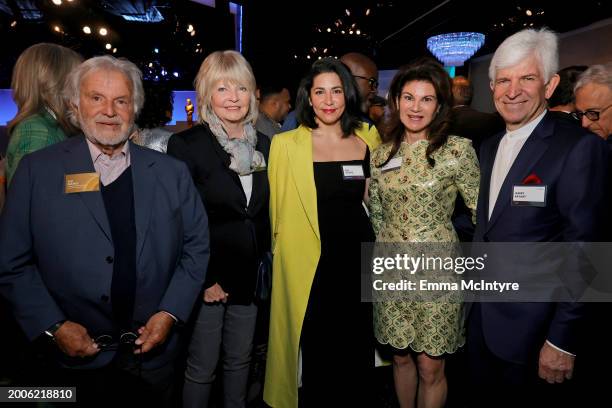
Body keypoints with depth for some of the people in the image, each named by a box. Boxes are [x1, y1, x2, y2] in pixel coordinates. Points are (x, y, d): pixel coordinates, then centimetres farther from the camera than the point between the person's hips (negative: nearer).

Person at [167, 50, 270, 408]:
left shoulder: (265, 145, 5)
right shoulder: (186, 145, -10)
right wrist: (202, 279, -12)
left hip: (250, 276, 5)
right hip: (207, 279, -4)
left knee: (240, 361, 19)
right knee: (202, 369, 10)